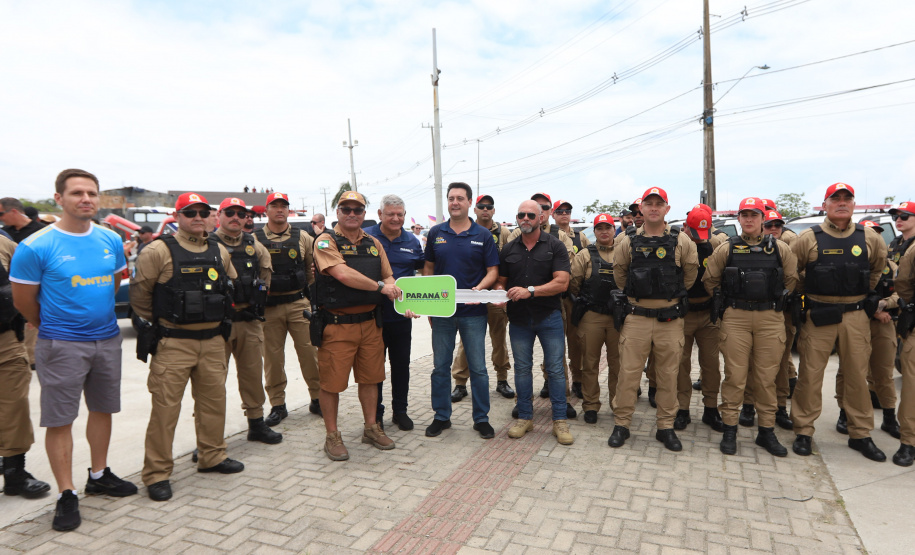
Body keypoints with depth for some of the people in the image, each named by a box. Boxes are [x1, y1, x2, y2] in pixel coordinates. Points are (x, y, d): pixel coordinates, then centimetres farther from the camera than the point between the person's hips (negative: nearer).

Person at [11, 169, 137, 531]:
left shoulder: (111, 240, 2)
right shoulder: (35, 247, -12)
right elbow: (23, 301, -3)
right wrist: (52, 327, 9)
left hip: (107, 340, 5)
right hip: (62, 347, -5)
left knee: (103, 409, 15)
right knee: (60, 420, 3)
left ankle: (99, 476, 32)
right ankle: (67, 495, 15)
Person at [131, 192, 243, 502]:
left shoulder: (220, 252, 9)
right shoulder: (159, 251, -7)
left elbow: (230, 287, 21)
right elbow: (139, 292, -4)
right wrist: (152, 327, 2)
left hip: (213, 341, 6)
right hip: (173, 344, -5)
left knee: (214, 400, 14)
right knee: (165, 407, -1)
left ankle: (212, 457, 30)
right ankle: (157, 473, 11)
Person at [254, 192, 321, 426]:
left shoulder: (302, 237, 7)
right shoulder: (255, 240, 3)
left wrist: (307, 284, 6)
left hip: (299, 303, 1)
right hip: (268, 307, 0)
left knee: (310, 351, 2)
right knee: (272, 356, 6)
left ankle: (318, 399, 16)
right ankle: (277, 405, 19)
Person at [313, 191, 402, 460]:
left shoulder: (373, 243, 13)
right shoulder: (326, 241, -7)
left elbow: (388, 276, 16)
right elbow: (342, 274, -21)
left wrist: (392, 289, -8)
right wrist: (380, 286, -15)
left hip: (369, 321, 6)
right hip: (336, 324, -5)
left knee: (370, 377, 15)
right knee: (332, 381, 3)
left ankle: (371, 428, 31)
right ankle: (332, 436, 19)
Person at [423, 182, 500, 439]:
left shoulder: (483, 235, -1)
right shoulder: (436, 233, 5)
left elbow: (492, 271, -1)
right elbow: (428, 268, 11)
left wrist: (479, 289, -20)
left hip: (473, 312, -2)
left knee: (478, 367, 5)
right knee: (440, 366, 10)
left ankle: (481, 418, 19)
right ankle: (441, 416, 25)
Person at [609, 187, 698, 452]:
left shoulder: (681, 241, 1)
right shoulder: (628, 242, 3)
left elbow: (690, 275, 10)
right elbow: (619, 275, 13)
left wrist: (672, 296, 12)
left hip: (670, 319, 0)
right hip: (636, 318, 0)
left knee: (668, 375, 8)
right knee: (628, 372, 2)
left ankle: (666, 427, 21)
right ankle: (621, 424, 14)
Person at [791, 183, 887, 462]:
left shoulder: (869, 238, 5)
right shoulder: (809, 238, -3)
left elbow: (879, 267, 21)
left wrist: (865, 293, 16)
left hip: (856, 315, 3)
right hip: (819, 316, -2)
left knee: (858, 375, 8)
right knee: (810, 374, 1)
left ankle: (860, 434, 22)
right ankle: (803, 431, 13)